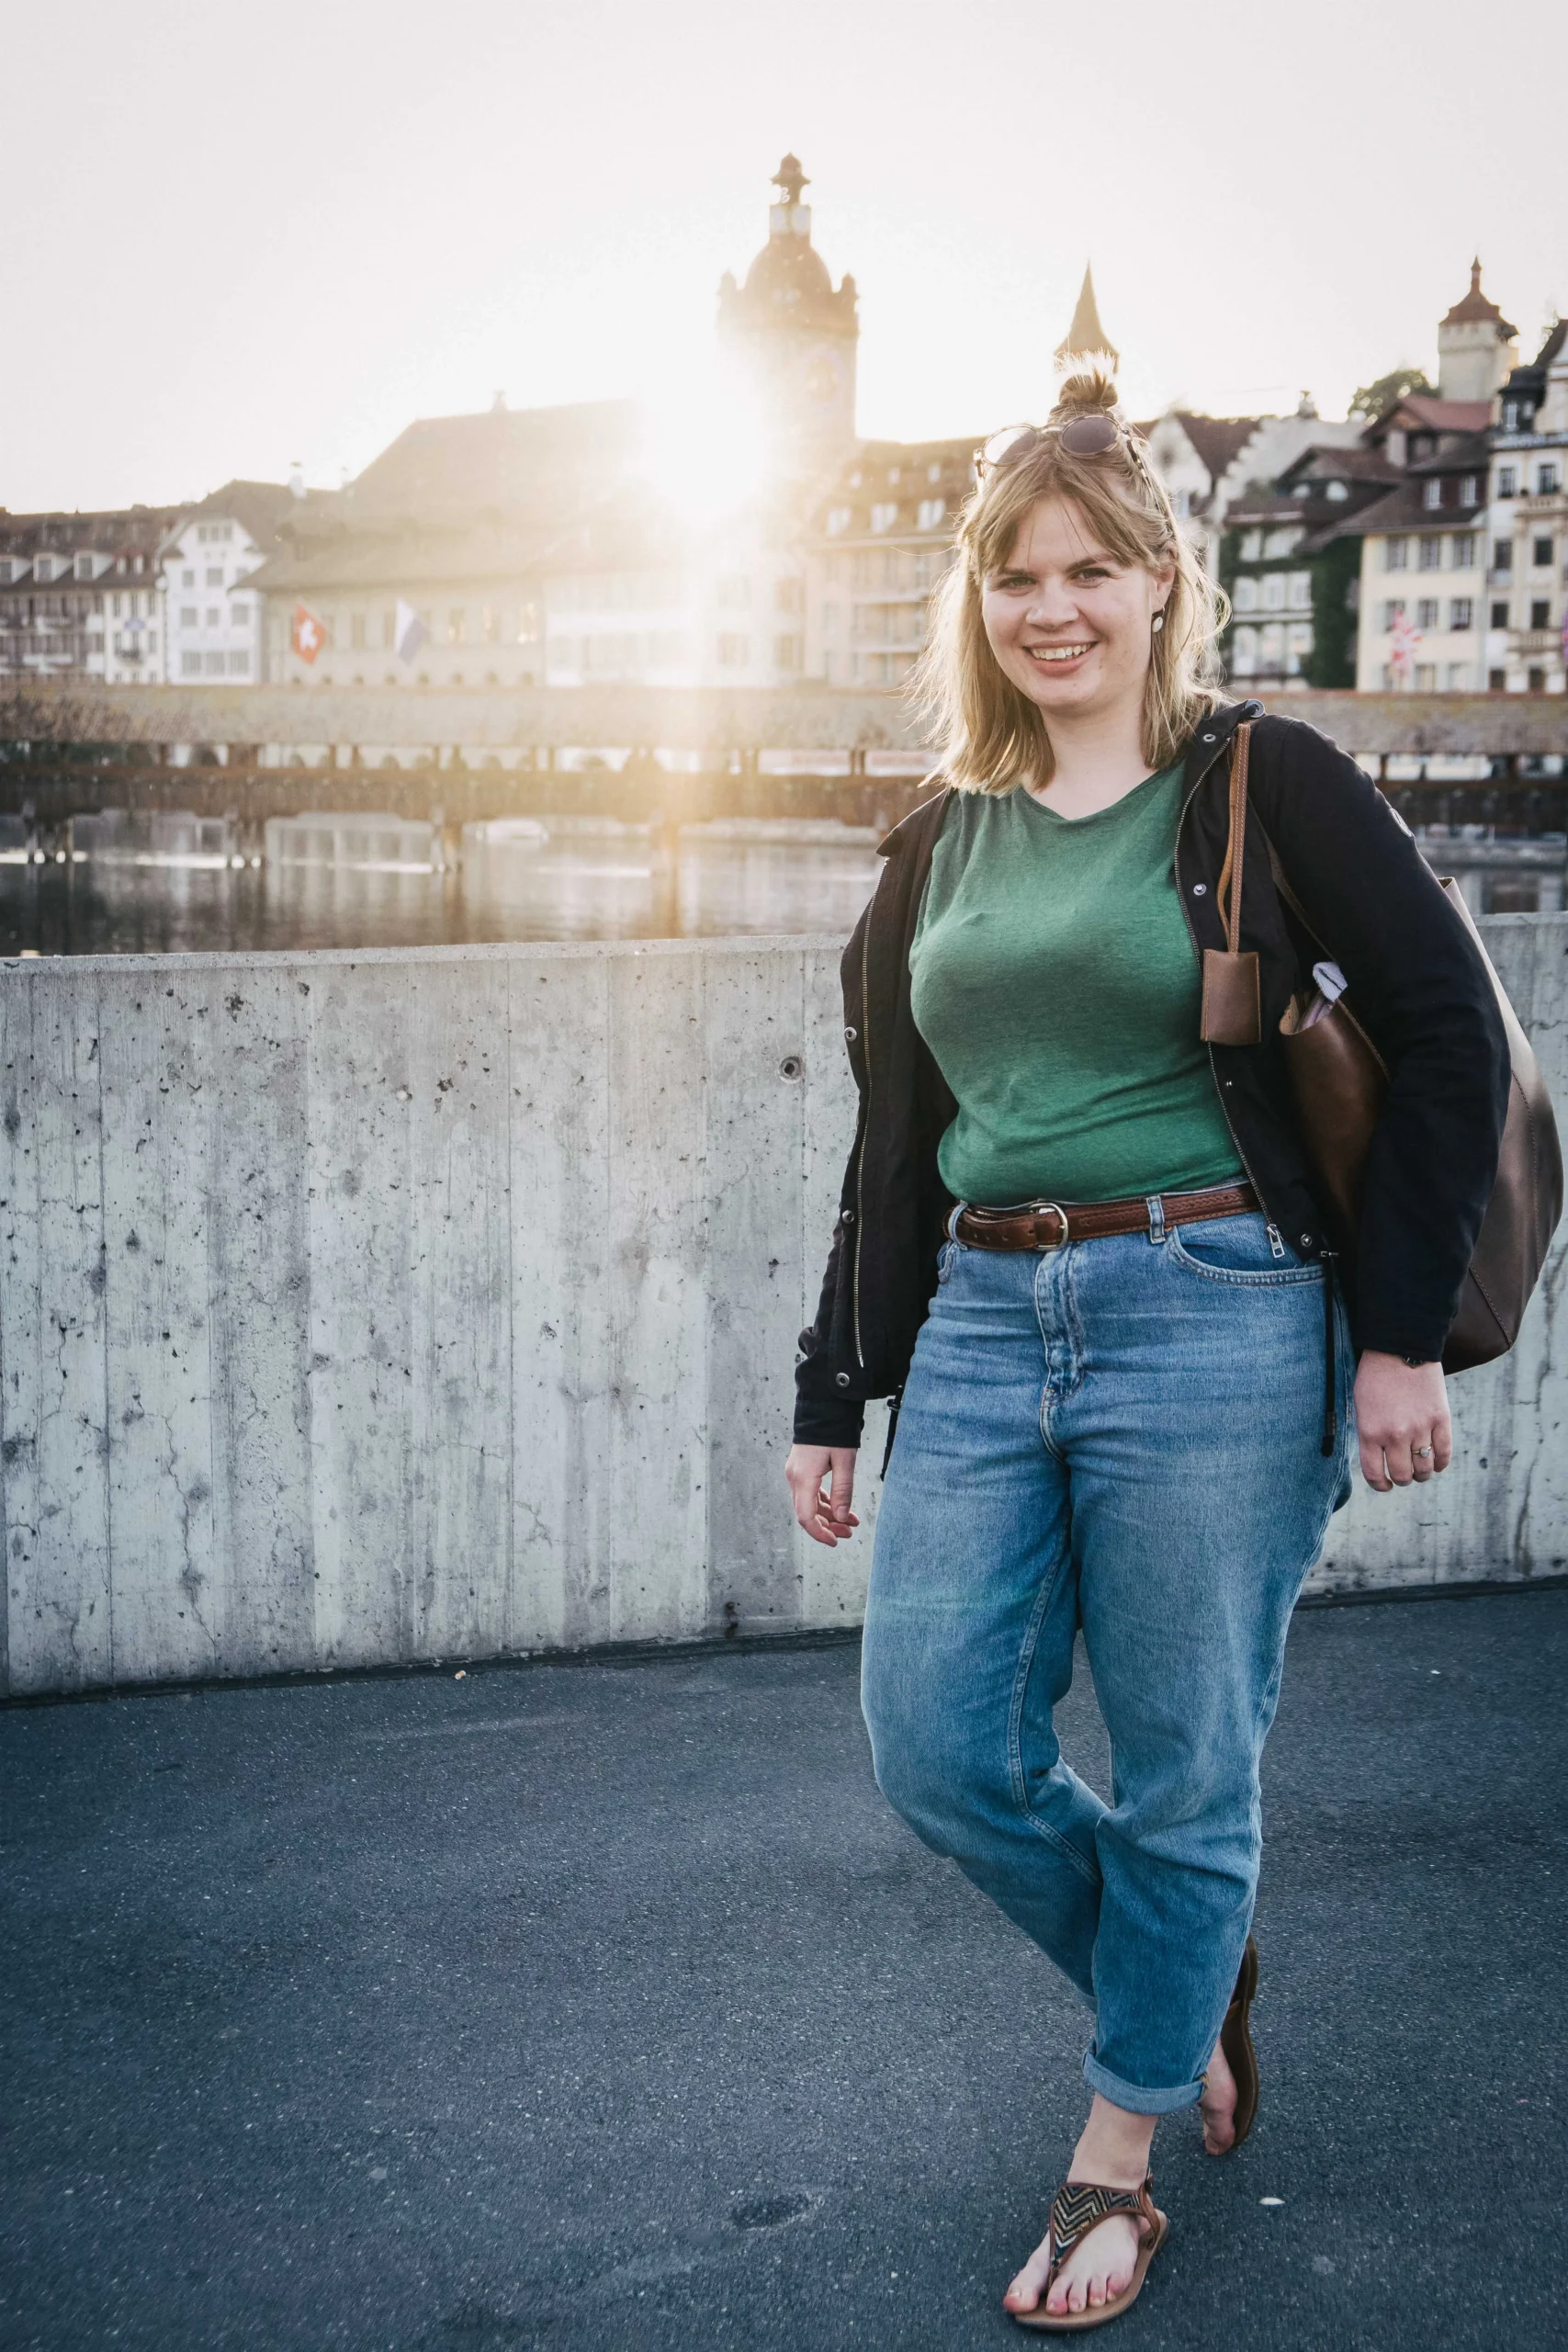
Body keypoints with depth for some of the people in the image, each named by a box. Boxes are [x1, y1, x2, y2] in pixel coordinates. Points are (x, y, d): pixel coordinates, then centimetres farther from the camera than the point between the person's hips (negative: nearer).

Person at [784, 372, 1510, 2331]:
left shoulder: (1263, 785, -3)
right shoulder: (938, 845, 12)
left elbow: (1453, 1038, -4)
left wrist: (1403, 1335, -9)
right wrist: (837, 1401, 14)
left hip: (1212, 1319, -5)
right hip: (984, 1324, 5)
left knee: (1180, 1776, 5)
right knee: (936, 1751, 4)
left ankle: (1123, 2150, 27)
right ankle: (1189, 1982, 32)